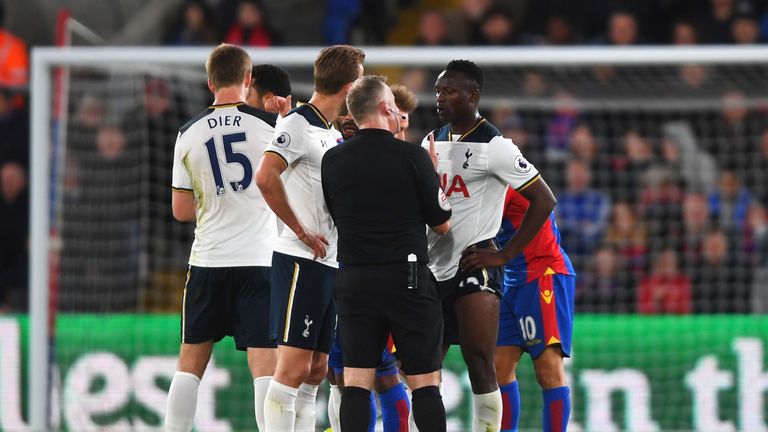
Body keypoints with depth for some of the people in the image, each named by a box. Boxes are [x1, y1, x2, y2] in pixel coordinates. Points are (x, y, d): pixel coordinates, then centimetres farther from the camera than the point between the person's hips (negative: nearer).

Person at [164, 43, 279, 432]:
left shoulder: (189, 134, 3)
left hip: (207, 260, 2)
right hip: (260, 259, -2)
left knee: (191, 362, 13)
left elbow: (181, 210, 6)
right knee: (265, 364, -4)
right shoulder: (270, 123, -5)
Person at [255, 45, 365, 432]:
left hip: (330, 264, 9)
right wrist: (302, 232, -20)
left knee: (315, 370, 9)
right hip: (301, 263, -9)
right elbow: (265, 178, -25)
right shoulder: (297, 125, -10)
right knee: (294, 367, -12)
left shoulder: (334, 135, 19)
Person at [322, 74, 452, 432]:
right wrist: (429, 171, 14)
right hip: (407, 279, -3)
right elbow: (442, 224, 1)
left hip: (353, 280, 3)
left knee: (356, 383, 3)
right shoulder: (412, 157, -8)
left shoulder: (332, 161, 3)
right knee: (425, 382, 1)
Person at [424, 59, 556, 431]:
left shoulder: (493, 146, -9)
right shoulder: (432, 141, 13)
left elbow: (544, 200, -10)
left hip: (473, 270, -7)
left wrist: (505, 255, -12)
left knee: (481, 368, -9)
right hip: (432, 271, 7)